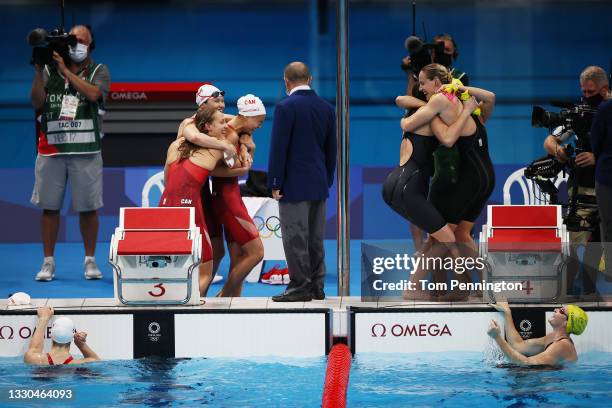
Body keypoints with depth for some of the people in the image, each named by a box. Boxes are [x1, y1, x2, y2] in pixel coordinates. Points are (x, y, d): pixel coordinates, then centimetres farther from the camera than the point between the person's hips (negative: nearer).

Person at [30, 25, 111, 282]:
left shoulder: (99, 72, 6)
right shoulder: (50, 69, 9)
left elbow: (93, 94, -14)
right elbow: (37, 102, -1)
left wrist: (65, 70, -13)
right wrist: (39, 70, -10)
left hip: (86, 151, -1)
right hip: (51, 149, 1)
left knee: (88, 208, 1)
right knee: (49, 207, 3)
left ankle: (90, 261, 12)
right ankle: (48, 262, 10)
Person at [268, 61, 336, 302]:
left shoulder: (286, 107, -11)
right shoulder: (326, 108, 9)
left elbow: (279, 148, -13)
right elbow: (331, 149, 14)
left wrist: (275, 184, -9)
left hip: (294, 184, -7)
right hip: (319, 185, 7)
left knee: (295, 237, -4)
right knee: (315, 239, 11)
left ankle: (300, 286, -5)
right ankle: (316, 286, 13)